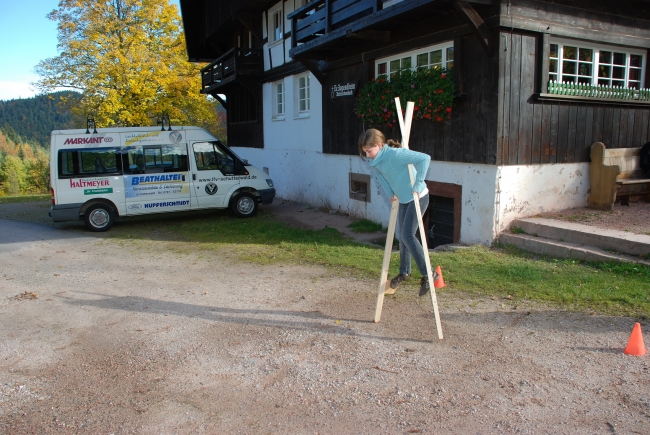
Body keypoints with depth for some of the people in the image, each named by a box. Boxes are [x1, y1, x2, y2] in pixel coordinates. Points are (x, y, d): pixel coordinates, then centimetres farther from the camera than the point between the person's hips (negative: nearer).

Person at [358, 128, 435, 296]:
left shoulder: (396, 154, -28)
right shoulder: (376, 161, -3)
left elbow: (425, 158, -33)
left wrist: (417, 185, -30)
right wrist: (391, 193, 9)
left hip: (417, 197, -8)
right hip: (403, 200, 9)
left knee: (407, 235, -14)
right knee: (401, 236, 14)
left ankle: (427, 274, -4)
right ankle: (404, 272, 32)